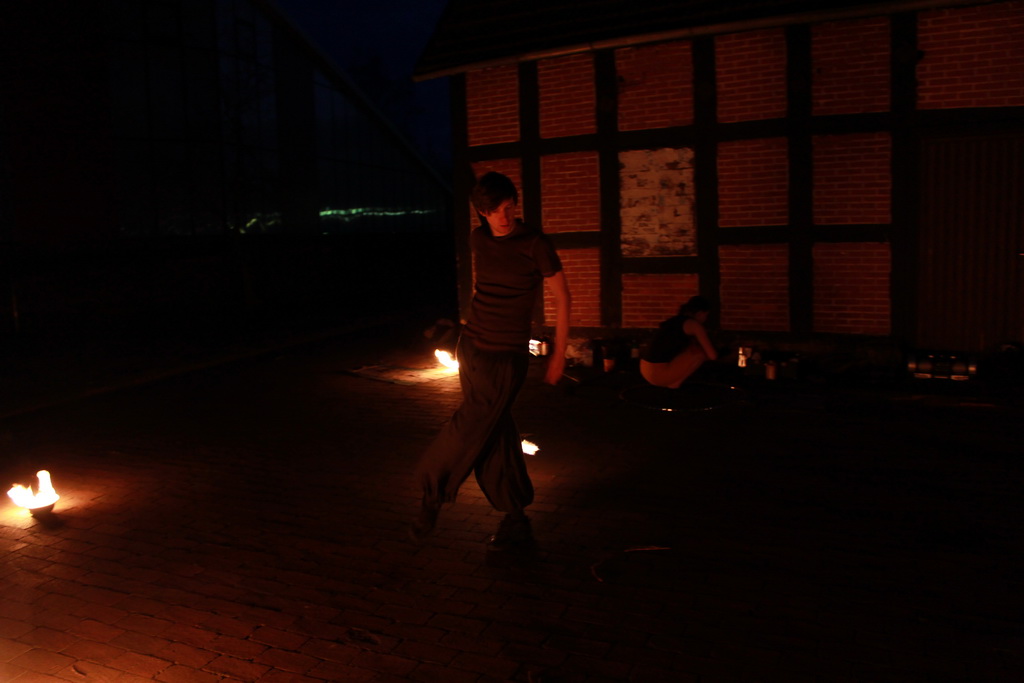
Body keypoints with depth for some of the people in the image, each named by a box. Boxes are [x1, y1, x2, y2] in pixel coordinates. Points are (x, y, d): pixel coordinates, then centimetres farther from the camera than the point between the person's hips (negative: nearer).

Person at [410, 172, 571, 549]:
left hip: (506, 358, -5)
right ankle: (516, 520, 19)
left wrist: (559, 354, -3)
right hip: (471, 346, 5)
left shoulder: (536, 245, -11)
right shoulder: (478, 238, 4)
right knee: (496, 435, 8)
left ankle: (432, 497, 17)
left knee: (471, 429, -4)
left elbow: (562, 297, -4)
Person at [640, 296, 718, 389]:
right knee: (702, 351, 1)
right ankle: (674, 383, 2)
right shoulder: (694, 324, -6)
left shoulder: (675, 320, 18)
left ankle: (672, 381, 10)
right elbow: (713, 356, -4)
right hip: (659, 375, -9)